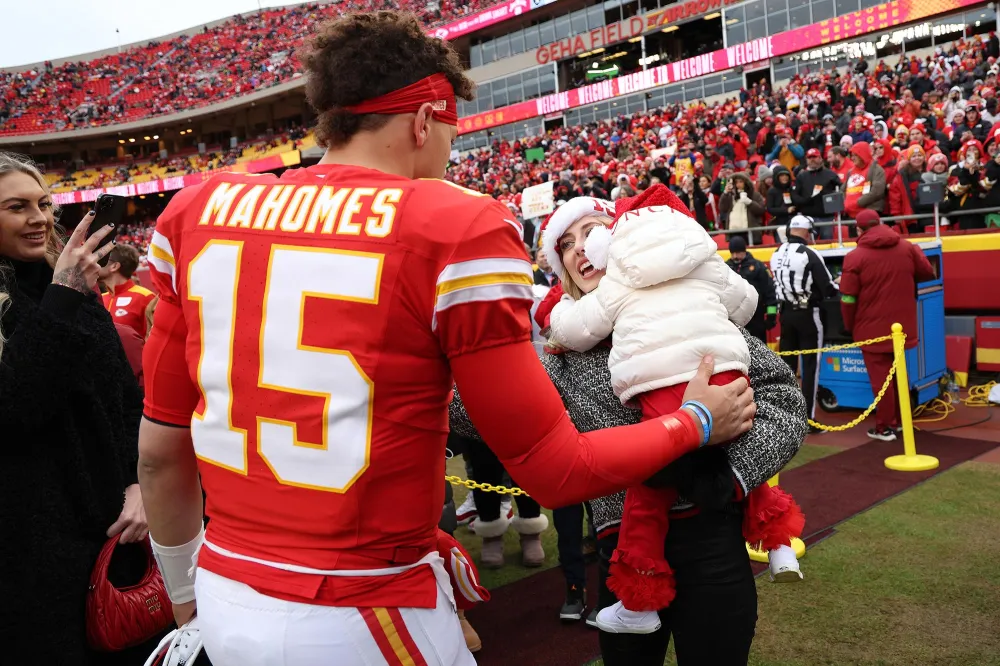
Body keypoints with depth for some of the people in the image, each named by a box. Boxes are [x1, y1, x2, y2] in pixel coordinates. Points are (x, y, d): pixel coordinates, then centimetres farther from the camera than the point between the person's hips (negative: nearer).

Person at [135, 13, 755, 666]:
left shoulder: (198, 212, 0)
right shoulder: (459, 231, -15)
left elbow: (161, 448, 6)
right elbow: (558, 471, -12)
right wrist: (697, 422, 5)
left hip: (226, 597, 6)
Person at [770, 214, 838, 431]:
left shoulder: (776, 255, 5)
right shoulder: (809, 254, -15)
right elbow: (828, 289, -11)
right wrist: (836, 284, 11)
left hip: (786, 313, 6)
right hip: (807, 314, -6)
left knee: (787, 364, 13)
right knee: (810, 366, 0)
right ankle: (809, 418, 1)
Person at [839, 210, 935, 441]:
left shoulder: (855, 257, -13)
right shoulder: (907, 248, -1)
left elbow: (848, 298, -11)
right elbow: (928, 273, 13)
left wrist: (850, 325, 3)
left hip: (872, 328, -4)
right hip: (901, 325, 5)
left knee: (880, 377, 3)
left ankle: (885, 427, 9)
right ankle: (899, 420, 29)